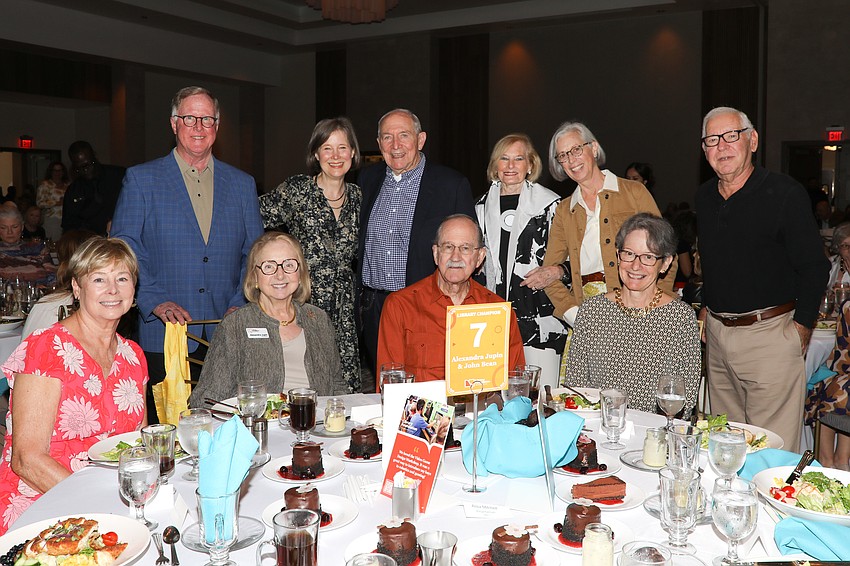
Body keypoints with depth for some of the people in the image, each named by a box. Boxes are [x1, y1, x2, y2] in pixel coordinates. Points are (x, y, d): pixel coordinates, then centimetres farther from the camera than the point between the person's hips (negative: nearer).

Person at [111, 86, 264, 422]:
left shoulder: (242, 184, 13)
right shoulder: (141, 179, 5)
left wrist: (240, 306, -3)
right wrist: (155, 301, -13)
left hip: (227, 336, 2)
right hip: (164, 336, -2)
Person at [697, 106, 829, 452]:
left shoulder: (785, 193, -9)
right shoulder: (704, 197, 10)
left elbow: (814, 266, -7)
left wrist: (801, 325, -8)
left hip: (770, 333, -6)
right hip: (716, 333, 6)